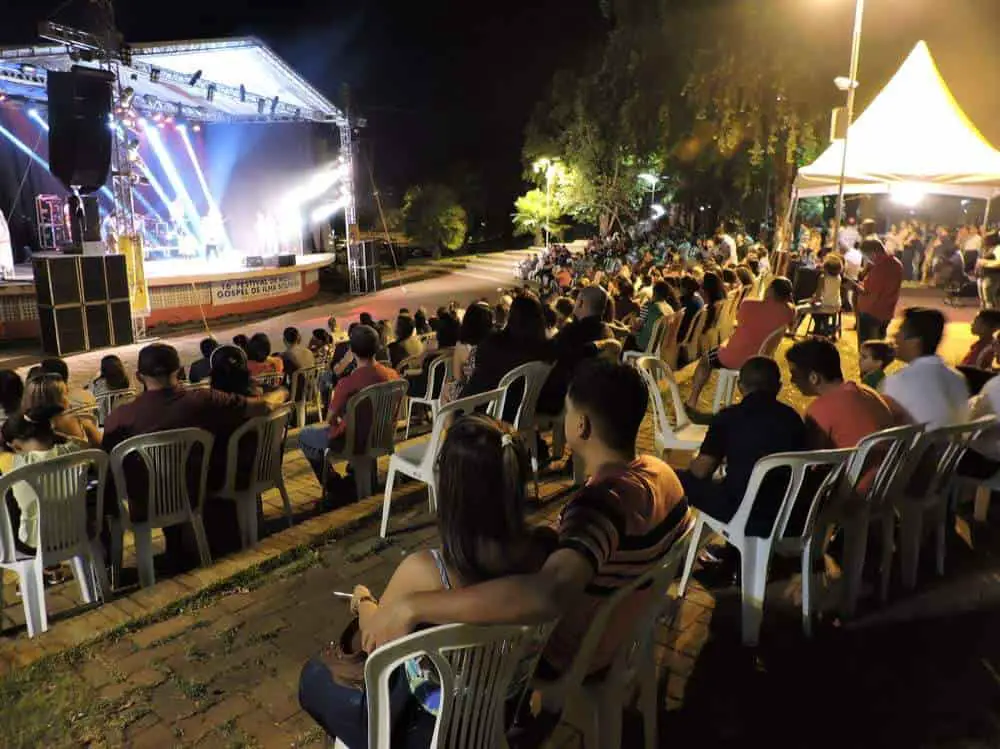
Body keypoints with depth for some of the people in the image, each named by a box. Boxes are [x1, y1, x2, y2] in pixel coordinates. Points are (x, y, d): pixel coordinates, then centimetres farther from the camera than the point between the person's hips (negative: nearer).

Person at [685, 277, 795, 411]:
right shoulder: (788, 311, -13)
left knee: (706, 359, 26)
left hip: (733, 358, -4)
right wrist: (786, 292, 8)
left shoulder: (748, 304, -20)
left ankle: (691, 404, 22)